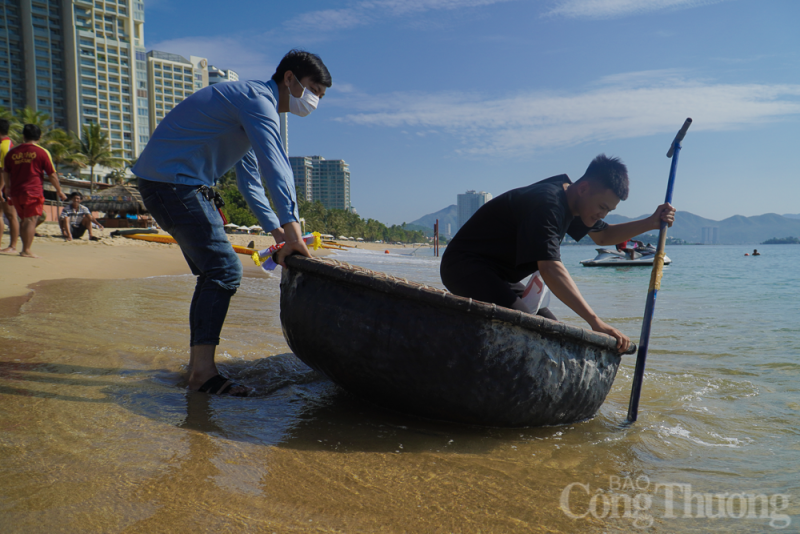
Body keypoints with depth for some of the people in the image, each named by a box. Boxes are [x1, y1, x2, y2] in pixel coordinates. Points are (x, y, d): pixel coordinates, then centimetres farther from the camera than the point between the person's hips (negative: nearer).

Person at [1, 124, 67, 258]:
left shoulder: (12, 152, 10)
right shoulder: (42, 152, -2)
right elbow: (52, 175, -2)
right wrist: (59, 191, 9)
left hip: (15, 192, 5)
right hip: (33, 192, -5)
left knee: (25, 220, 16)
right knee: (31, 220, -4)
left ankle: (25, 249, 20)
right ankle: (26, 250, -10)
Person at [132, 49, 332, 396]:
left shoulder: (254, 106, 21)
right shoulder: (257, 99, -12)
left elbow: (250, 181, 22)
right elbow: (276, 167, -27)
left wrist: (277, 230, 16)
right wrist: (293, 230, -36)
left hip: (168, 183, 11)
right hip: (173, 182, -11)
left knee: (214, 270, 13)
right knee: (224, 269, -15)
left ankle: (198, 363, 20)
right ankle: (203, 373, -15)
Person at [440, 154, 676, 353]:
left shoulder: (569, 200, 7)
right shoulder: (547, 203, -26)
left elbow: (603, 236, 24)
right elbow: (550, 268, -37)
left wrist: (651, 223, 9)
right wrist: (596, 322, -40)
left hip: (498, 276, 10)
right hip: (465, 266, -10)